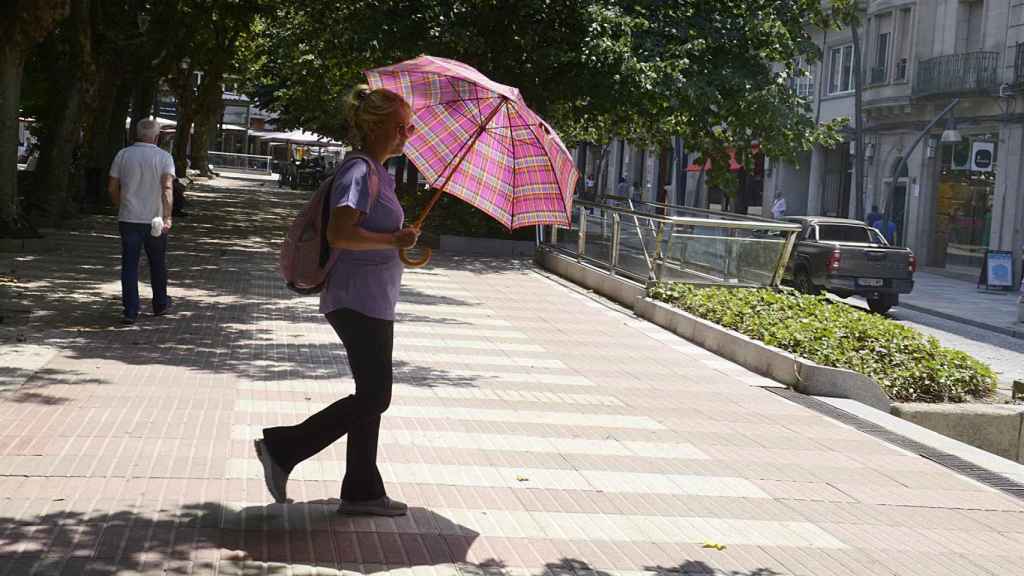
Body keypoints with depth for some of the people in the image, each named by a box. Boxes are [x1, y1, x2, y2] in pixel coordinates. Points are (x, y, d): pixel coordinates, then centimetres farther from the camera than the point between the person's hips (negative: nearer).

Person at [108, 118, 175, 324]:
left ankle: (130, 311, -3)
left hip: (128, 219, 1)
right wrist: (167, 217, -28)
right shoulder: (164, 157, -5)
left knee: (129, 265, 3)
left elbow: (112, 188, 4)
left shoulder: (123, 155, 1)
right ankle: (160, 305, 30)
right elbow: (167, 188, -20)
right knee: (158, 264, 16)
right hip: (155, 220, -1)